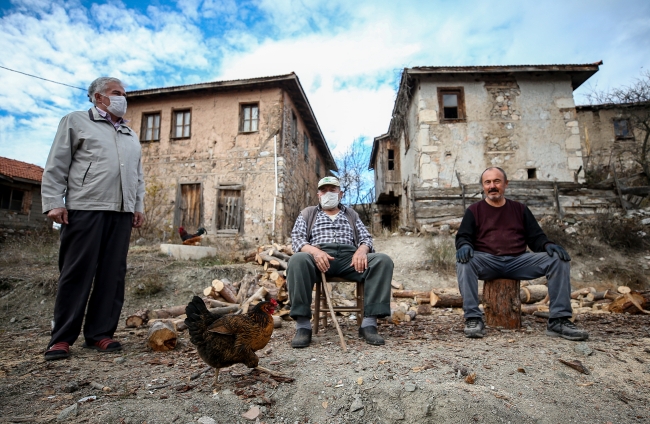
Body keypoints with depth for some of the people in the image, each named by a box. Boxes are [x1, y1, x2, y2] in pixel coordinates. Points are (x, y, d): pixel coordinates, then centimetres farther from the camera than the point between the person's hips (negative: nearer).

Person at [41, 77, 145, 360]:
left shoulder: (131, 135, 24)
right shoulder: (76, 122, 9)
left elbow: (138, 175, 22)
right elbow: (56, 166, 2)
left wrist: (139, 205, 12)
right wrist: (54, 202, -7)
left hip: (121, 212, 5)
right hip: (85, 208, -4)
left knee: (113, 274, 2)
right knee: (77, 273, -2)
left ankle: (100, 333, 10)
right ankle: (61, 338, 8)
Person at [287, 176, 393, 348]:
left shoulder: (351, 214, 28)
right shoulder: (308, 213, 23)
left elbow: (366, 238, 17)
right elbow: (297, 239, 8)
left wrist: (362, 249, -10)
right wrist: (314, 251, -16)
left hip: (349, 257, 2)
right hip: (318, 256, -2)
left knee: (383, 260, -25)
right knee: (298, 260, -36)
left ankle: (369, 323, -26)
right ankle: (303, 326, -30)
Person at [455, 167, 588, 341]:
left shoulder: (520, 209, 20)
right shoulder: (474, 210, 13)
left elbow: (536, 237, 15)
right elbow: (463, 236, 4)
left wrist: (548, 245, -9)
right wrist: (465, 245, -21)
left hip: (519, 261, 3)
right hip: (486, 261, -3)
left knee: (558, 259, -18)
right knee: (464, 261, -34)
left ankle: (558, 320, -17)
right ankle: (473, 318, -33)